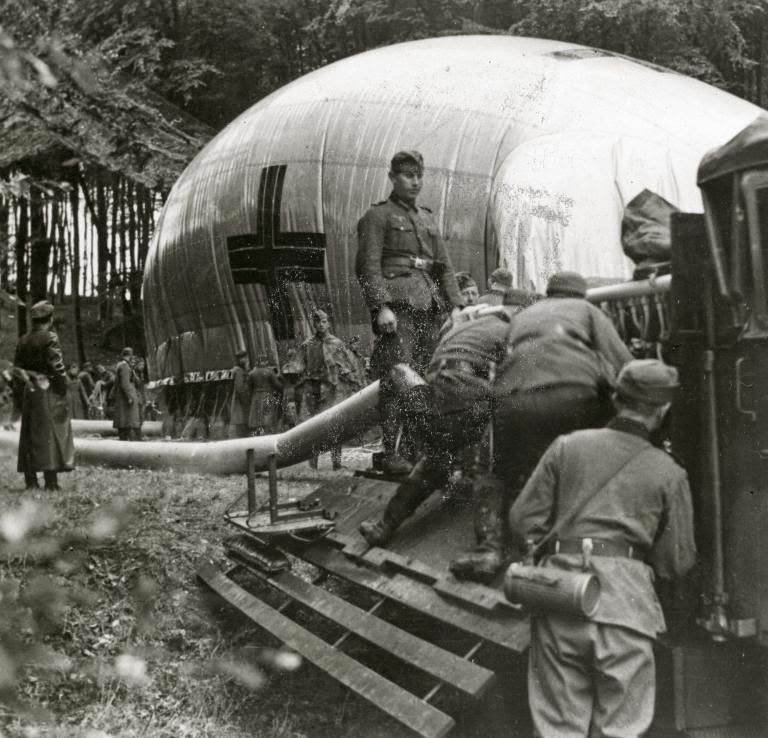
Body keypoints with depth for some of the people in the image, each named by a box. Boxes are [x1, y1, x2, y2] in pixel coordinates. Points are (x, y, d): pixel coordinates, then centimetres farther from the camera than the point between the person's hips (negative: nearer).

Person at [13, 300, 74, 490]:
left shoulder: (23, 341, 10)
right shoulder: (50, 338, -11)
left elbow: (17, 369, 11)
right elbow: (57, 368, -16)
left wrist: (21, 394, 16)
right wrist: (64, 395, -9)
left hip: (29, 391, 7)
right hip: (48, 391, -6)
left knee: (29, 434, 10)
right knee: (50, 433, -5)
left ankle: (30, 480, 11)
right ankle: (51, 480, -9)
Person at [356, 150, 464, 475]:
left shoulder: (428, 219, 25)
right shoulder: (377, 216, 5)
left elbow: (444, 267, 23)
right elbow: (367, 265, -6)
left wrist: (457, 307, 11)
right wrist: (381, 306, -18)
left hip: (430, 306, 6)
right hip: (396, 304, -6)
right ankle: (390, 453, -11)